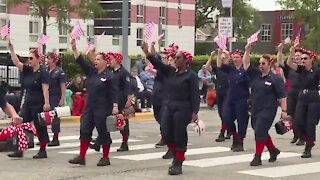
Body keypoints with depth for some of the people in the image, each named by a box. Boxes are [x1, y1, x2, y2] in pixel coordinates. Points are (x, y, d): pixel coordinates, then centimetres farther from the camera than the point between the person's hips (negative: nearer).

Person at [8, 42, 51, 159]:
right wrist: (11, 49, -7)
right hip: (28, 104, 8)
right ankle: (20, 150, 6)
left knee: (40, 127, 1)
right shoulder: (27, 70, 10)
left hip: (39, 105, -8)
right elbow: (16, 62, 3)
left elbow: (45, 89, -15)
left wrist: (46, 103, -21)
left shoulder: (43, 73, -10)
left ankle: (42, 151, 10)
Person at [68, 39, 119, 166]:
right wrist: (74, 49, -6)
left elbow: (114, 93, -12)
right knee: (84, 130, 2)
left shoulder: (109, 76, -8)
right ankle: (81, 157, 4)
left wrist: (115, 107, -21)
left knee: (103, 132, 0)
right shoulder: (91, 72, 11)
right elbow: (81, 62, 4)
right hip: (89, 108, 7)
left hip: (103, 109, -7)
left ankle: (105, 158, 10)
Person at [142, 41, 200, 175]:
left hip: (183, 110, -7)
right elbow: (158, 65, 0)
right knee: (167, 134, 6)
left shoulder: (191, 75, -8)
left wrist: (194, 112, -19)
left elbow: (195, 95, -12)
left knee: (179, 136, -2)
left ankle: (178, 164, 8)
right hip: (170, 108, 7)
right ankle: (176, 156, 28)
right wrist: (147, 53, -14)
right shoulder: (171, 72, 10)